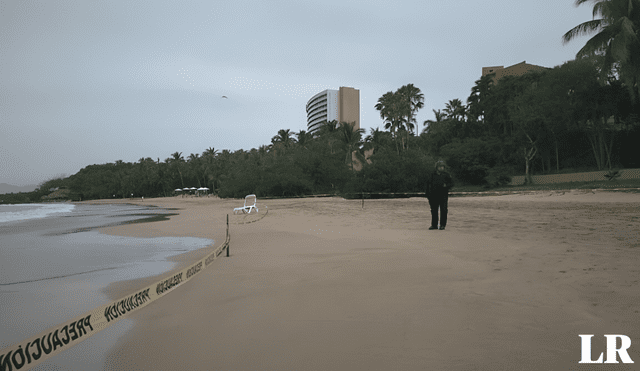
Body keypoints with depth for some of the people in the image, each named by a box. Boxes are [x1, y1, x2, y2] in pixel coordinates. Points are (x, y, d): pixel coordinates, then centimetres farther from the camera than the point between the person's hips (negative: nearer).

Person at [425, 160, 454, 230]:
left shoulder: (446, 175, 6)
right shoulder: (432, 175, 9)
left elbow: (451, 184, 7)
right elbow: (428, 184, 10)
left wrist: (446, 186, -14)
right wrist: (427, 194, 3)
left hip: (443, 195, -1)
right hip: (434, 195, 2)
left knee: (443, 211, -2)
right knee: (434, 210, 5)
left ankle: (442, 225, 6)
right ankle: (434, 225, 13)